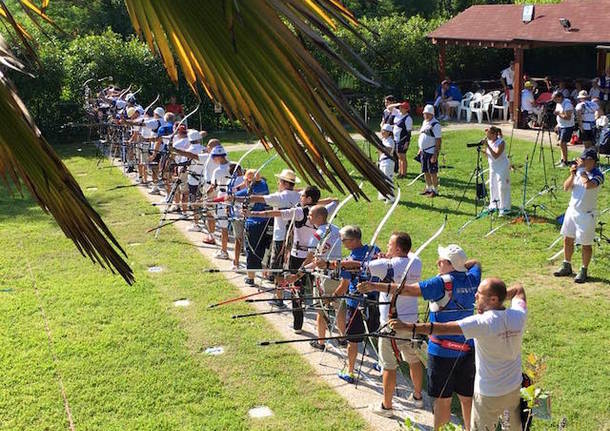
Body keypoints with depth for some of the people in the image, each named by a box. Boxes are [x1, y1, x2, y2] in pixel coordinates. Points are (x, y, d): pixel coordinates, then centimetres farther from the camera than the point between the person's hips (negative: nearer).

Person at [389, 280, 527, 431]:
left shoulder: (483, 323, -28)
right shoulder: (518, 316, -12)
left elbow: (443, 328, -32)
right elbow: (518, 290, 11)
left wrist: (408, 327, -31)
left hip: (489, 395, -5)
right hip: (514, 389, 5)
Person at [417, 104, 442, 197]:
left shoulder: (435, 124, -14)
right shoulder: (424, 122, 13)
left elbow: (438, 140, -16)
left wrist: (435, 154, -20)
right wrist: (420, 149, 19)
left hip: (431, 152, -8)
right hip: (423, 151, 8)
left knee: (433, 172, -2)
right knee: (425, 171, 14)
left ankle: (435, 190, 7)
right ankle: (428, 188, 26)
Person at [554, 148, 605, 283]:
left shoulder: (598, 175, -16)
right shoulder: (579, 171, 2)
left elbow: (588, 185, -36)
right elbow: (566, 187, 1)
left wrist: (582, 170, -24)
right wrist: (572, 175, -15)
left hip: (586, 214, -7)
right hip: (572, 210, 7)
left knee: (586, 244, 4)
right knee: (568, 240, 15)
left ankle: (584, 271, 16)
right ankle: (566, 267, 30)